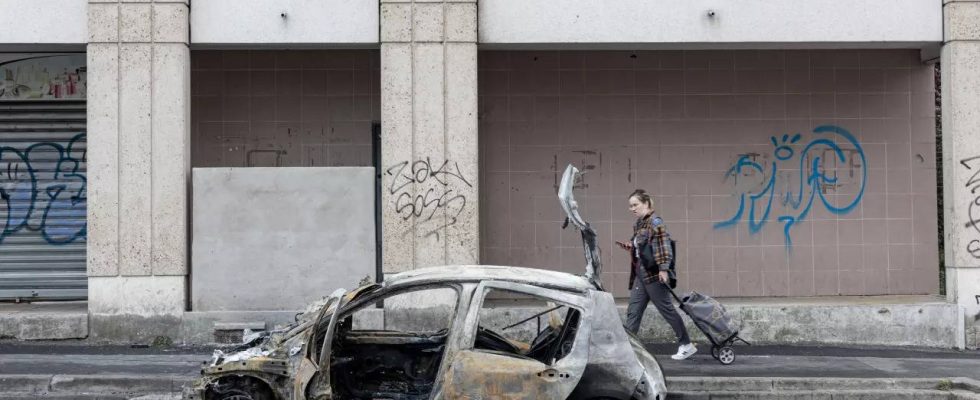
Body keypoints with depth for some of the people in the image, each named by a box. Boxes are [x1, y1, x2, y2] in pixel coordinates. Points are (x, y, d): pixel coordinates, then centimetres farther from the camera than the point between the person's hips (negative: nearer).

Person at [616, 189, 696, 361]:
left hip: (654, 275, -9)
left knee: (667, 309, -1)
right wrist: (631, 247, 9)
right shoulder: (639, 224, 13)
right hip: (640, 275, 9)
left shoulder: (655, 223, -13)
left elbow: (663, 248, -20)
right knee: (633, 312, 5)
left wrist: (663, 269, -26)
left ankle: (687, 345, 10)